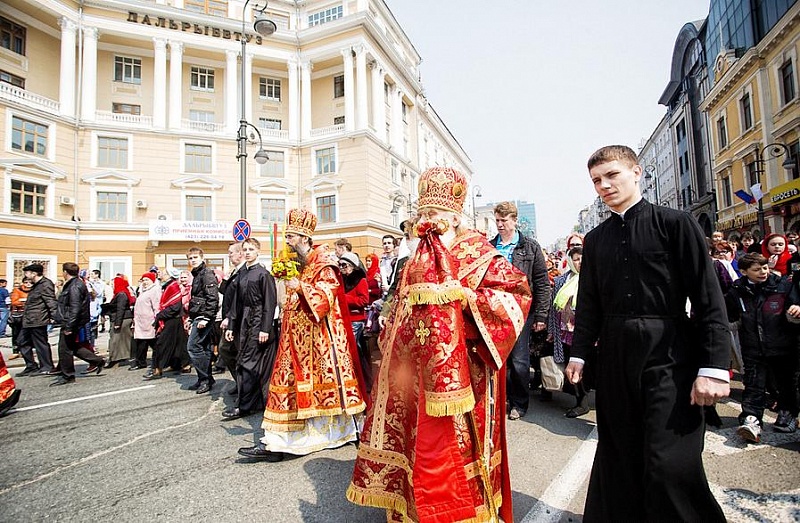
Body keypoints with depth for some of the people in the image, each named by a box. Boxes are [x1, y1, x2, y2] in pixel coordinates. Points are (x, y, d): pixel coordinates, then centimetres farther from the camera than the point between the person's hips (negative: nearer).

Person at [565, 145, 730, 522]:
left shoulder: (675, 223, -2)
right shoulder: (595, 239, 10)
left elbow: (709, 298, -7)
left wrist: (713, 366, -13)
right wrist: (579, 353, 8)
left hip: (668, 354, -4)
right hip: (615, 356, 5)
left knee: (670, 463, -4)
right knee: (619, 455, 14)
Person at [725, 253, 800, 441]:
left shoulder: (784, 285, -3)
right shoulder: (737, 291, 1)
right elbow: (727, 314, 12)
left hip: (783, 346, 0)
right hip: (753, 349, 0)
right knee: (753, 385, -3)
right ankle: (751, 419, -5)